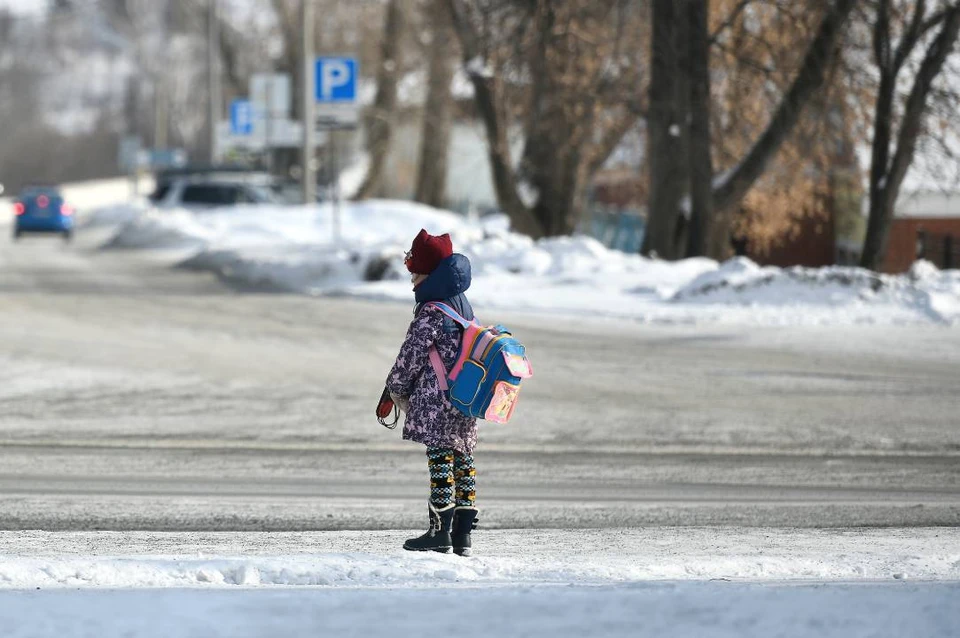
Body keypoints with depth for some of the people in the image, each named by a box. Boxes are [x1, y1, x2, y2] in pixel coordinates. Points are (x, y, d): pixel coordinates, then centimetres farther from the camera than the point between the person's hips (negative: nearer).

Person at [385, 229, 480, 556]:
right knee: (462, 459, 8)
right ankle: (462, 534, 9)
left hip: (435, 400, -9)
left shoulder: (430, 313, -14)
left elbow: (411, 355, -11)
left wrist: (396, 388, 5)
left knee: (440, 458, -6)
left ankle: (440, 532, -6)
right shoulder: (464, 306, 14)